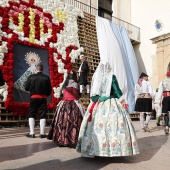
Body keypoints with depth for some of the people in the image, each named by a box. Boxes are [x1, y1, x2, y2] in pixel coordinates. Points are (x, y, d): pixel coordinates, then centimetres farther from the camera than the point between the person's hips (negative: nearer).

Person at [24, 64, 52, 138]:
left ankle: (31, 133, 9)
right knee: (42, 115, 7)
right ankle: (42, 133, 8)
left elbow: (26, 87, -3)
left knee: (31, 115, 10)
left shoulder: (31, 77, -7)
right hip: (43, 98, 0)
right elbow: (49, 90, -3)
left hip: (33, 98, 0)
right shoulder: (46, 78, -5)